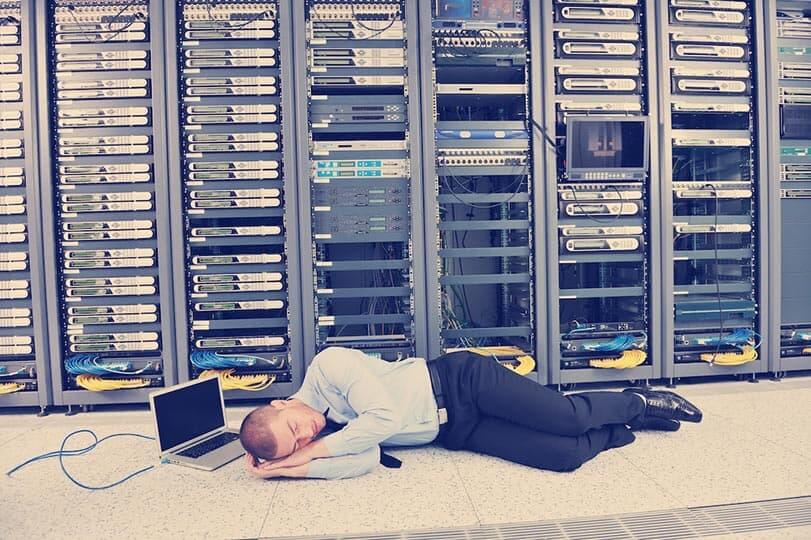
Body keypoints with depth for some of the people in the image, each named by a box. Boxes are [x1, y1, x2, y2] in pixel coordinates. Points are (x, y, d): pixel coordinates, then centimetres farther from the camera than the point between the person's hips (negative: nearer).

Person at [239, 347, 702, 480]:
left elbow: (384, 416, -26)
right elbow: (366, 460, -18)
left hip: (460, 380, -4)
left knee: (569, 417, -14)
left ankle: (637, 402, 20)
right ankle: (625, 428, 21)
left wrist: (312, 454, -18)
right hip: (454, 432, 4)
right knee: (564, 457, -9)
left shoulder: (327, 366, -18)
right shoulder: (321, 438, 0)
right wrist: (283, 466, -21)